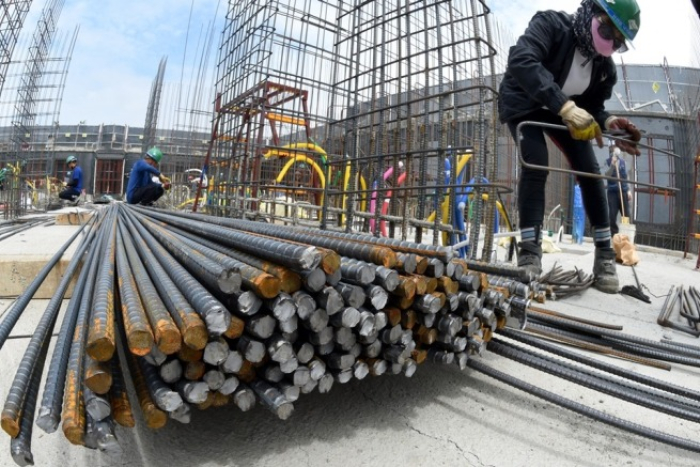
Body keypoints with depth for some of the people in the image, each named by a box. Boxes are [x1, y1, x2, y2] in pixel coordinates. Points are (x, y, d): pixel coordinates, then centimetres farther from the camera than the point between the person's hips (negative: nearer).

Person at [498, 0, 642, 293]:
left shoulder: (605, 66, -8)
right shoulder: (552, 24, -25)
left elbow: (594, 106, 1)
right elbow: (521, 61, -43)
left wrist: (607, 123, -25)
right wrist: (566, 106, -51)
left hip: (566, 110, 6)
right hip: (523, 105, -5)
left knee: (589, 170, -6)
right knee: (536, 164, -28)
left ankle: (604, 254, 4)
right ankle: (529, 254, -25)